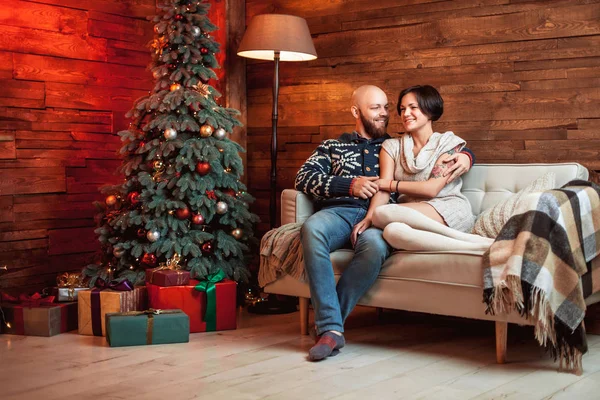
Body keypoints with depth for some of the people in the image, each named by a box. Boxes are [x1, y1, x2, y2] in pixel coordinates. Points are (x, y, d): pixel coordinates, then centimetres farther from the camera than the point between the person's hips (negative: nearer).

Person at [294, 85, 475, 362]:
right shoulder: (332, 147, 27)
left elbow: (454, 148, 31)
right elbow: (304, 178, 11)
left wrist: (465, 157, 6)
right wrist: (349, 185, -1)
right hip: (339, 211, 0)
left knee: (374, 245, -39)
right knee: (312, 228, -38)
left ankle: (327, 324, -27)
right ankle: (331, 329, -35)